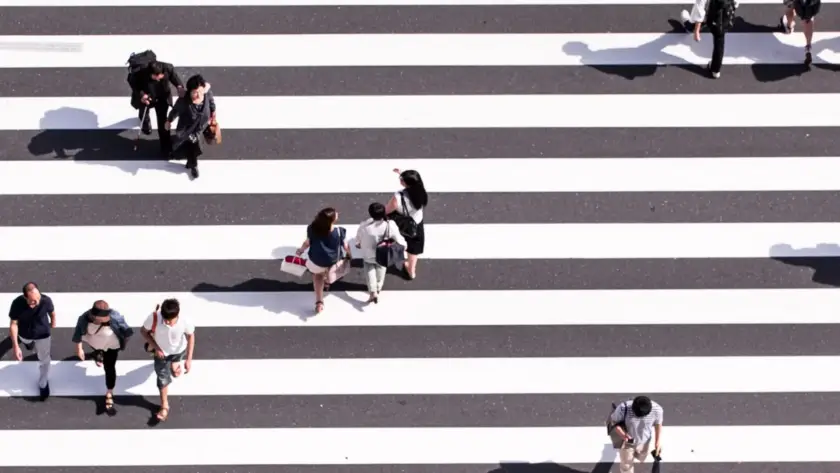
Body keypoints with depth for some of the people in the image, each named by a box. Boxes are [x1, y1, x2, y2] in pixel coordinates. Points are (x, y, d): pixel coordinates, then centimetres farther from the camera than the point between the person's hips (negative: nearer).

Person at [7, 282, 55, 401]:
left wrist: (53, 323, 10)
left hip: (43, 334, -1)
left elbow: (51, 312, -11)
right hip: (24, 335, 1)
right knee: (30, 346, 36)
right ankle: (30, 345, 76)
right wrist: (15, 346, -27)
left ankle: (43, 384, 46)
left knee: (44, 360, 19)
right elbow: (13, 324, -25)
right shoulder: (17, 303, -38)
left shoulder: (46, 301, -36)